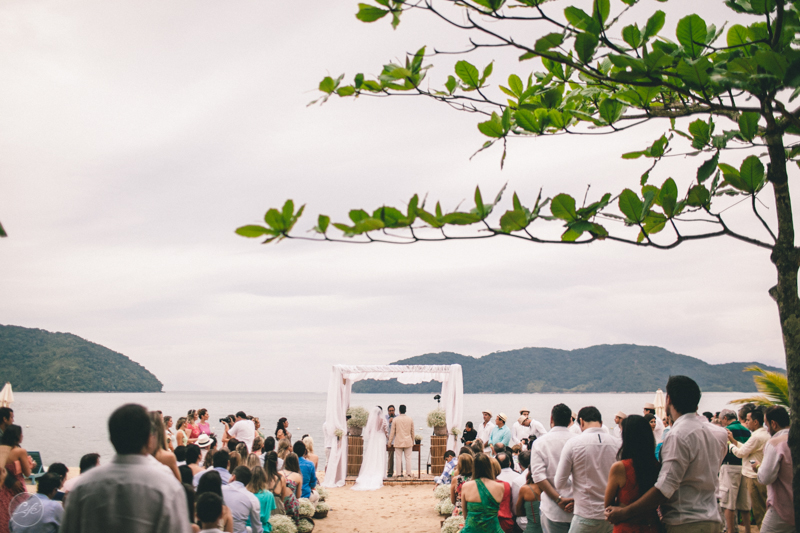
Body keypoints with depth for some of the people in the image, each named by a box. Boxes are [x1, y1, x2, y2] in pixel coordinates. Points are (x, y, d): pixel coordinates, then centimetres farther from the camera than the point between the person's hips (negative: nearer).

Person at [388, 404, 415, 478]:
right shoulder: (410, 419, 3)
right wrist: (412, 441, 18)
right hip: (408, 442, 2)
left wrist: (390, 441, 5)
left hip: (398, 442, -2)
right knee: (408, 458, 5)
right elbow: (412, 431, 8)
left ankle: (399, 473, 0)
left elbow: (392, 432, -2)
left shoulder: (395, 420, -4)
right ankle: (408, 473, 4)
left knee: (398, 458, 1)